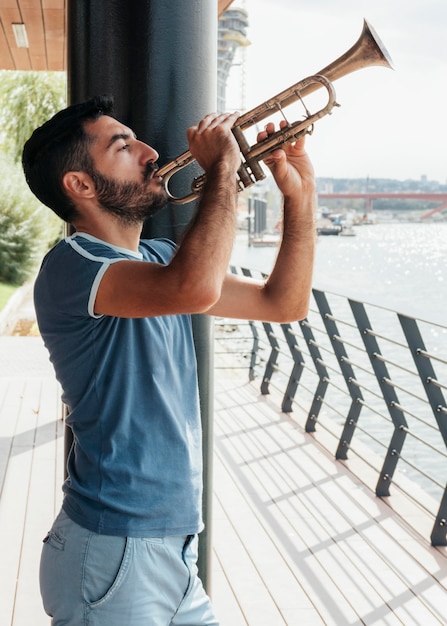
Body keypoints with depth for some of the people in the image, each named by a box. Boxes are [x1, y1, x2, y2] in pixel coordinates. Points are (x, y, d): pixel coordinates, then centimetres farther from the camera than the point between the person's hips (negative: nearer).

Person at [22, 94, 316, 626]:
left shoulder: (159, 258, 10)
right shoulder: (69, 267, -18)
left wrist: (300, 194, 1)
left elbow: (283, 303, 13)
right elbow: (196, 288, -37)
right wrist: (222, 167, -22)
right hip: (115, 555, -8)